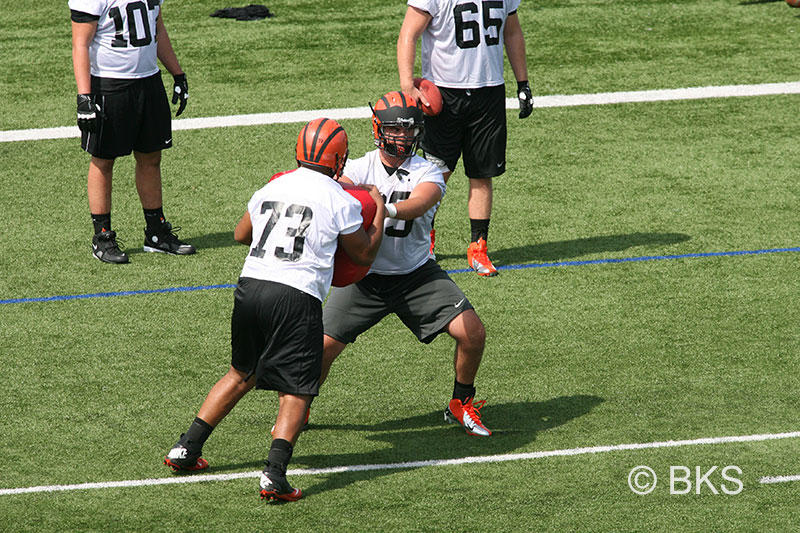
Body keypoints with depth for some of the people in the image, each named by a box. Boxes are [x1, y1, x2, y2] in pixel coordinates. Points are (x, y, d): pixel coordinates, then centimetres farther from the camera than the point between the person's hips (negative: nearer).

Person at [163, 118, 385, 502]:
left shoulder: (271, 189, 14)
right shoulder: (340, 201, 1)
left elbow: (240, 234, 32)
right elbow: (364, 255, 16)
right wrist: (379, 211, 29)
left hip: (250, 285, 5)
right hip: (296, 296, -5)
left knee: (242, 375, 25)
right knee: (295, 392, 2)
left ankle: (186, 449, 27)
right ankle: (274, 473, -16)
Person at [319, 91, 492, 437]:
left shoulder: (427, 173, -7)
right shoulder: (361, 168, -5)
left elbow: (418, 204, -29)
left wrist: (386, 208, -51)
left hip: (417, 274, 1)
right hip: (365, 276, -1)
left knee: (472, 333, -12)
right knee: (323, 347, -11)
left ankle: (461, 405, 13)